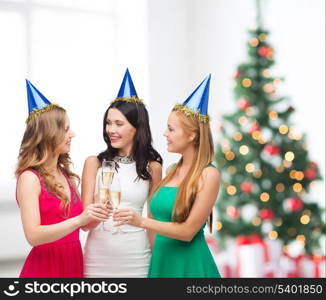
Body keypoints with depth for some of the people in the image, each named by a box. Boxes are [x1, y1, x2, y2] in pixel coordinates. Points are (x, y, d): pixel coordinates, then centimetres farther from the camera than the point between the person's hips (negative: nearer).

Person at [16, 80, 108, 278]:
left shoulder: (68, 176, 9)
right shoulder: (30, 178, -11)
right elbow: (33, 235, -21)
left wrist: (96, 214, -4)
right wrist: (78, 220, -29)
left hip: (74, 262, 7)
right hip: (45, 265, -7)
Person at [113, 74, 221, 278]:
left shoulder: (208, 175, -12)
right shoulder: (172, 170, 8)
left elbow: (188, 231, -16)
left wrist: (141, 222, -22)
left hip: (189, 263, -6)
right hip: (161, 258, 6)